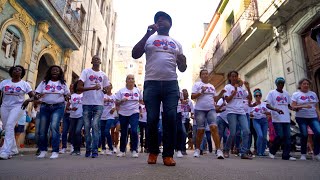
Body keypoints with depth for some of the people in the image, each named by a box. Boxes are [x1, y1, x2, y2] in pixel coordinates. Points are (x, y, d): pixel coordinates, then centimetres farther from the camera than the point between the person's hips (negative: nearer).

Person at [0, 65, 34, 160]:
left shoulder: (25, 84, 2)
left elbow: (33, 96, 0)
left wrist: (28, 100, -20)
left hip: (17, 107, -4)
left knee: (10, 126, -20)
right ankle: (13, 149, 25)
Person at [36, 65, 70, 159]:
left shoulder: (62, 83, 10)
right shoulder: (44, 82, 11)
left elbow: (67, 95, 13)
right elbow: (37, 93, 9)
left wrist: (67, 97, -10)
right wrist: (37, 96, -14)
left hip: (58, 107, -2)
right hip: (45, 107, 2)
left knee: (54, 126, -18)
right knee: (43, 129, 3)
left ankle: (55, 151, -15)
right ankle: (43, 150, 19)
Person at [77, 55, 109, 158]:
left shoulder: (103, 75, 14)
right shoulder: (86, 72, 6)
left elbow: (106, 90, 20)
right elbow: (79, 87, -3)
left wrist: (104, 90, -5)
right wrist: (92, 88, -16)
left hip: (99, 104, 1)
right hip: (87, 103, 0)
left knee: (95, 126, -8)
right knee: (87, 127, 5)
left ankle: (95, 150, -3)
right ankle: (88, 149, 19)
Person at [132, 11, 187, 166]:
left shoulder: (176, 43, 21)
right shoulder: (149, 39, 16)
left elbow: (182, 69, 20)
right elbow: (135, 54, -1)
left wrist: (183, 61, -5)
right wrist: (147, 34, -5)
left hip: (171, 84, 2)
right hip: (151, 83, -1)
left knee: (171, 118, -7)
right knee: (152, 119, -2)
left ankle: (168, 154, 3)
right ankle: (153, 152, 16)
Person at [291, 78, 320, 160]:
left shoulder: (313, 94, 14)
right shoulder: (296, 94, 2)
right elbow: (293, 106, -6)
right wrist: (303, 106, -20)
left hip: (313, 117, 3)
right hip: (301, 117, -3)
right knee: (304, 135, -3)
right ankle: (303, 154, 11)